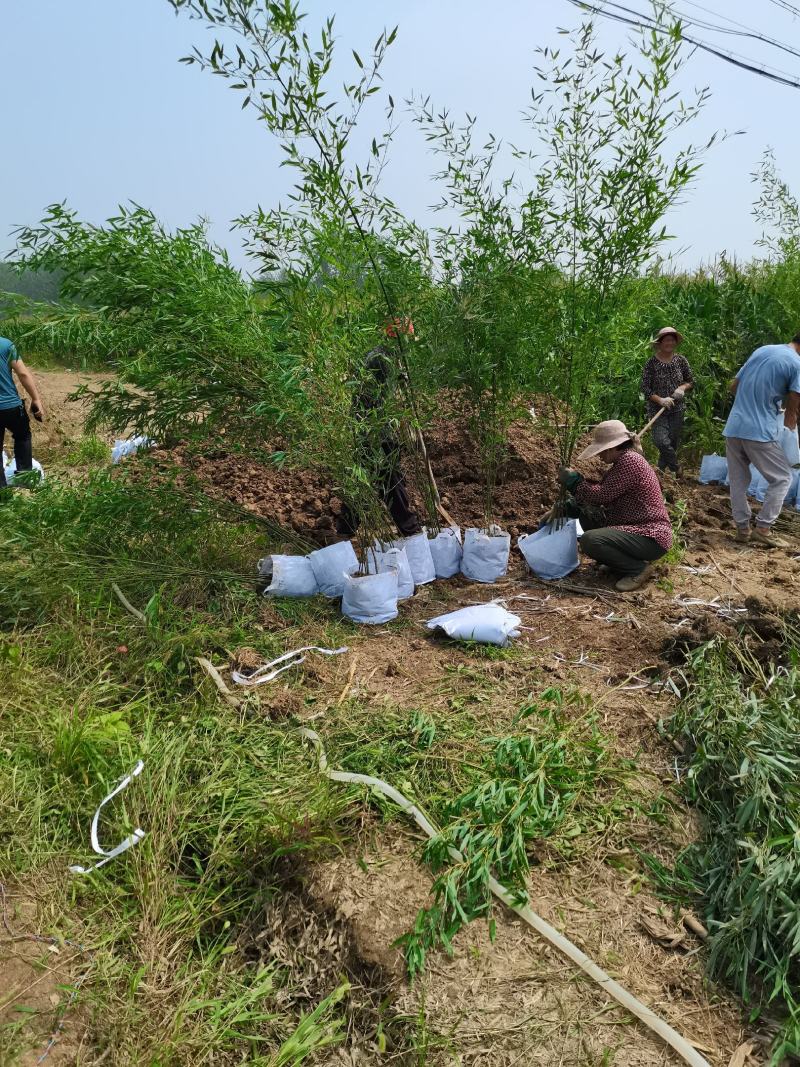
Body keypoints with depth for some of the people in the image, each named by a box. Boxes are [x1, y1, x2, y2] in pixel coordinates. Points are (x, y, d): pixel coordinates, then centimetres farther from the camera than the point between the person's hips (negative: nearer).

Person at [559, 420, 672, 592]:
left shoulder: (630, 460, -19)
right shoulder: (622, 462, 13)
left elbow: (602, 495, -20)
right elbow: (600, 492, 9)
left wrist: (573, 479, -8)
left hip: (652, 538, -11)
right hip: (640, 530, 11)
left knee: (589, 540, -24)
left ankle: (639, 569, -6)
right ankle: (627, 562, 11)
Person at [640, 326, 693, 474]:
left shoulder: (681, 361, 4)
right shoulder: (651, 363, -6)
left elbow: (691, 381, 13)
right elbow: (645, 388, -8)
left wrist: (682, 387, -9)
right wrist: (660, 400, -22)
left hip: (677, 410, 4)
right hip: (657, 409, -3)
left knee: (673, 444, 6)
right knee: (662, 442, -19)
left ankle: (661, 471, 23)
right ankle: (675, 471, -3)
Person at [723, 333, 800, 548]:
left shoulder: (761, 350, 13)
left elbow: (734, 387, 19)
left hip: (733, 428, 6)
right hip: (759, 432, -6)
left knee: (738, 480, 13)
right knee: (782, 478, 8)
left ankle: (742, 528, 16)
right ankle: (763, 528, 3)